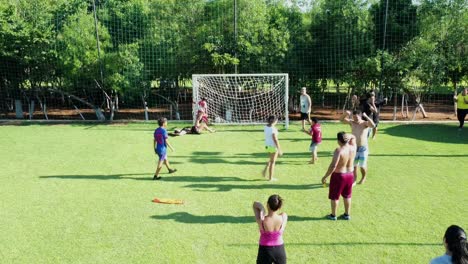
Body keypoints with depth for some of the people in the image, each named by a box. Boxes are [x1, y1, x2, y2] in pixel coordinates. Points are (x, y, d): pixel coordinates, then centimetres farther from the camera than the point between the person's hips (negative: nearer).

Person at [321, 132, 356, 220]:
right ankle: (347, 215, 31)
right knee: (347, 196, 20)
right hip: (350, 175, 6)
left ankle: (333, 215, 23)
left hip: (338, 175, -6)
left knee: (334, 196, 12)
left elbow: (333, 166, -31)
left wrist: (325, 177, -23)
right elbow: (353, 137, 14)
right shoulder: (353, 148, -8)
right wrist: (346, 135, -8)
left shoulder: (339, 150, -27)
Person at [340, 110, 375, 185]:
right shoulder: (352, 123, -1)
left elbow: (373, 125, -31)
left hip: (363, 148, -3)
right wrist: (346, 114, -24)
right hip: (354, 147, 3)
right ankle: (354, 179, 24)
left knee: (362, 166, 4)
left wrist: (366, 117, -35)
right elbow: (342, 119, -6)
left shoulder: (365, 123, -11)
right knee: (354, 165, 7)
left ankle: (363, 178, 30)